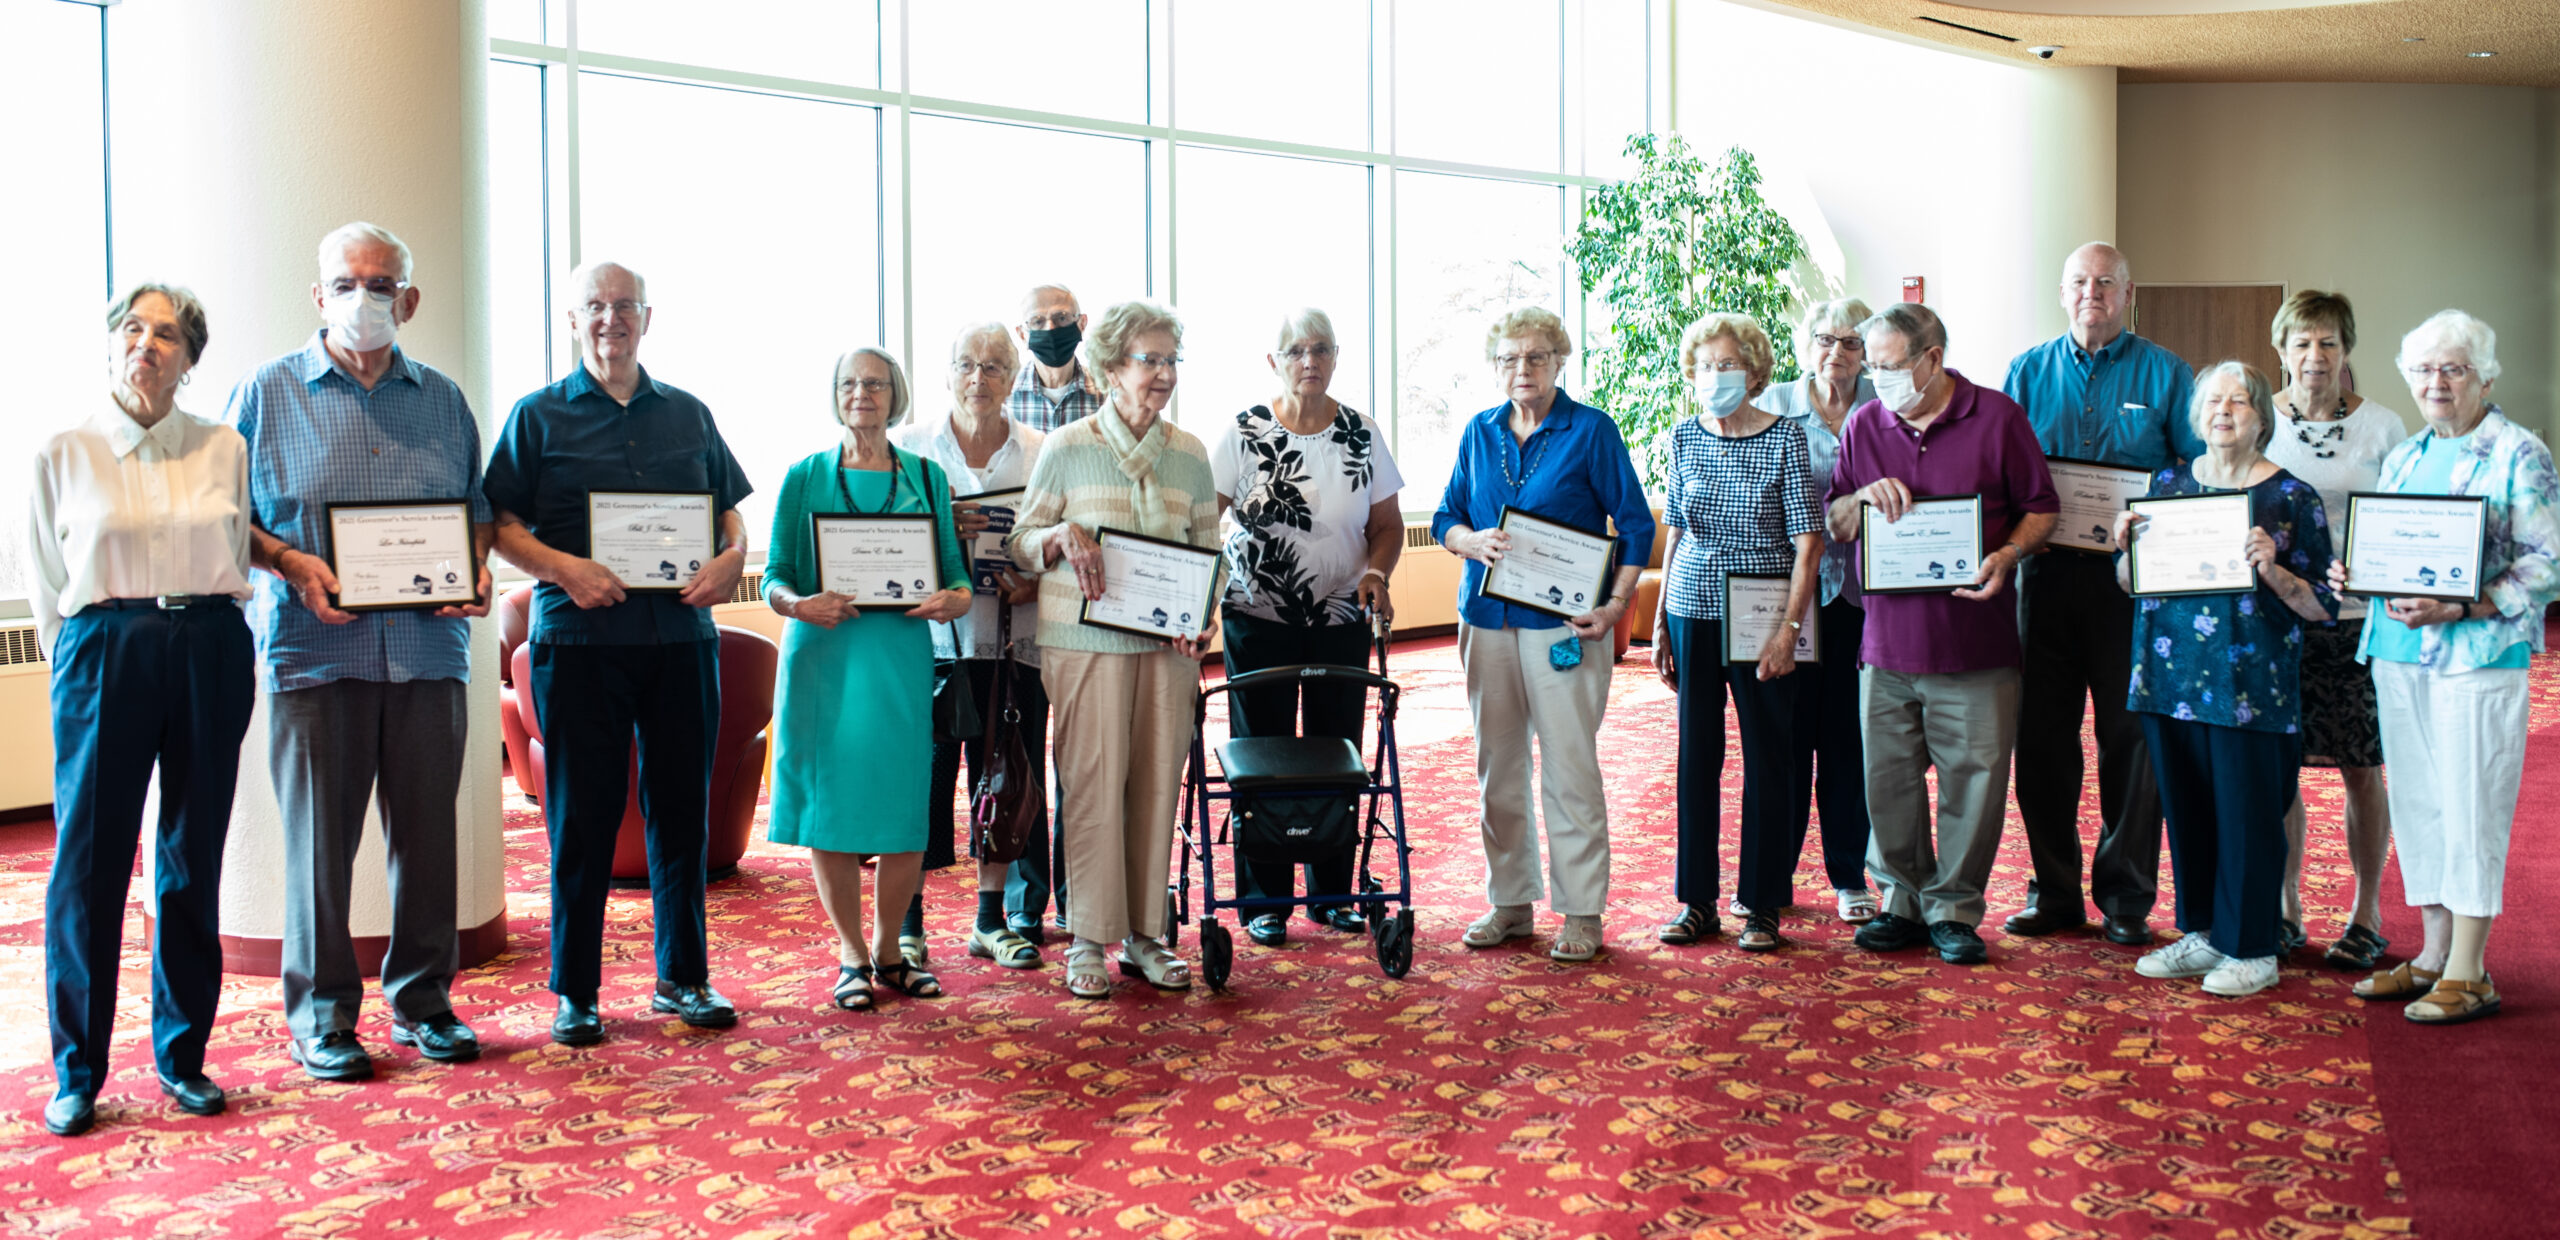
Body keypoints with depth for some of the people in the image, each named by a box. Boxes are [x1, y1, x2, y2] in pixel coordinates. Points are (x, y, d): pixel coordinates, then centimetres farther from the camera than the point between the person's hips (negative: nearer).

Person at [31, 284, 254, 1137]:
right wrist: (83, 662, 7)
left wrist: (206, 637, 9)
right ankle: (77, 1072, 9)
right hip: (105, 653, -1)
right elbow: (47, 586, 9)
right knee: (89, 862, -2)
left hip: (210, 653, 2)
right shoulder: (64, 454, 4)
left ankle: (182, 1054, 17)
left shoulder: (224, 449, 8)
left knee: (195, 860, 6)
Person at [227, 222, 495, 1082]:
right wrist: (292, 563, -11)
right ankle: (321, 1016, 13)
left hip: (429, 650, 2)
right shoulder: (268, 393, 6)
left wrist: (476, 568, -2)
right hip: (315, 649, -2)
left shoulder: (442, 400, 14)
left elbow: (477, 505, 18)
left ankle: (423, 999, 20)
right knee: (319, 837, 1)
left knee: (427, 832, 6)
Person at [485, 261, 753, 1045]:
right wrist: (564, 568, -16)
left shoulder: (688, 415, 14)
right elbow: (500, 523, 0)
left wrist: (731, 557, -3)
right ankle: (575, 992, 13)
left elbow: (731, 508, 18)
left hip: (681, 636, 3)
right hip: (577, 639, -3)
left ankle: (683, 978, 20)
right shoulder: (540, 416, 5)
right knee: (581, 817, 1)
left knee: (682, 809, 7)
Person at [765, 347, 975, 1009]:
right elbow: (775, 579, 5)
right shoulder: (805, 477, 8)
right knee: (830, 804, 0)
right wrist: (800, 604, -16)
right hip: (823, 656, -1)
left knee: (906, 808, 0)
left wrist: (954, 600, -12)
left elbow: (956, 575, 11)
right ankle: (851, 954, 16)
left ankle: (888, 949, 19)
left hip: (902, 656, 1)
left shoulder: (926, 477, 11)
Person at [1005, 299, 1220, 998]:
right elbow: (1022, 542, 5)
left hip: (1166, 642, 3)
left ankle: (1145, 934, 16)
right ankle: (1087, 941, 7)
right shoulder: (1067, 448, 1)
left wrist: (1203, 620, -3)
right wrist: (1062, 535, -16)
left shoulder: (1190, 455, 10)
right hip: (1086, 640, -3)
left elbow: (1208, 554, 13)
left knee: (1158, 783, 5)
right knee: (1094, 782, -4)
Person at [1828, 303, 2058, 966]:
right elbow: (1833, 525, 13)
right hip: (1888, 636, 3)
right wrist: (1864, 498, -8)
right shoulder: (1864, 424, 8)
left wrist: (2005, 556, -13)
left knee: (1973, 776, 2)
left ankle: (1954, 908, 16)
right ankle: (1902, 900, 22)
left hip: (1975, 638, -2)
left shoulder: (1997, 417, -1)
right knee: (1888, 777, 6)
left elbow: (2041, 509, 5)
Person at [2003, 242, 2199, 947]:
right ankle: (2053, 889, 15)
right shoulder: (2027, 372, 11)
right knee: (2042, 736, 4)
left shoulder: (2165, 375, 5)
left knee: (2132, 735, 1)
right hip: (2047, 571, 2)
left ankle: (2126, 896, 12)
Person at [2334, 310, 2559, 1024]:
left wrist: (2459, 608, -21)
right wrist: (2351, 577, 0)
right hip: (2397, 652, 7)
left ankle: (2467, 975, 3)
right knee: (2418, 804, 9)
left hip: (2477, 655, -6)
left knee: (2470, 806, -4)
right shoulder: (2402, 459, 16)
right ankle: (2433, 956, 19)